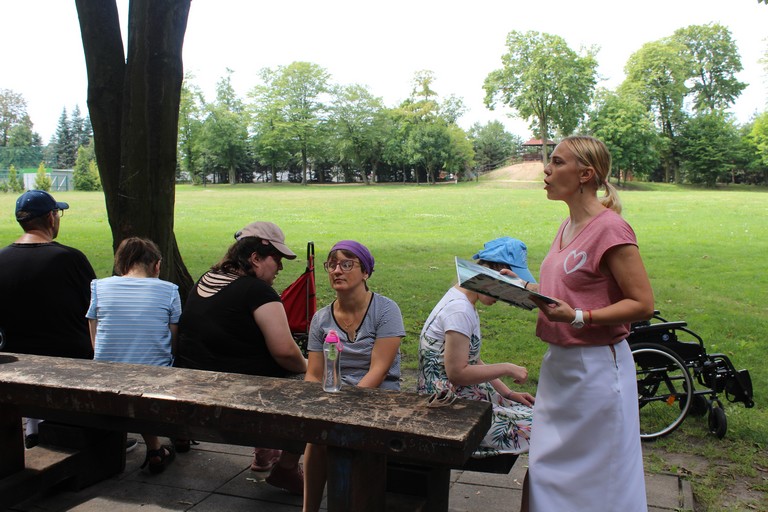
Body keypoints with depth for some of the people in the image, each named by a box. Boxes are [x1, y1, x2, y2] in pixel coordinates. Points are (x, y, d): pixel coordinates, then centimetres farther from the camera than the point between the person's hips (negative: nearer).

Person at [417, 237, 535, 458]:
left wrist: (507, 393, 6)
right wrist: (506, 369, -14)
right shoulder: (459, 309, -21)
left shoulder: (465, 303, 10)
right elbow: (458, 372, -22)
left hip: (468, 395, 10)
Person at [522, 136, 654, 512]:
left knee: (597, 479, 9)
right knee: (549, 467, 19)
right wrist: (520, 287, 4)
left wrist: (578, 317, -29)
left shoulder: (611, 229, -17)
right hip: (558, 361, 9)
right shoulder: (568, 226, 9)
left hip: (596, 365, -8)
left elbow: (642, 303, -17)